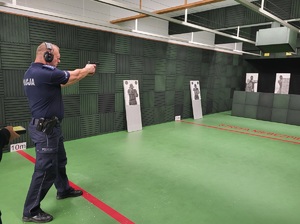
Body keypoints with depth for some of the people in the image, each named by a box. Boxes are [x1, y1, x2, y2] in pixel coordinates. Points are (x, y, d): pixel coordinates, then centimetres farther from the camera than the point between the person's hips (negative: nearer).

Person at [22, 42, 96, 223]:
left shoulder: (32, 72, 8)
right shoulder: (45, 72, -23)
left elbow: (65, 80, 15)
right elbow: (73, 76, -10)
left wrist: (84, 72, 16)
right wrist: (87, 70, 10)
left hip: (50, 127, 10)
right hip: (46, 129, -10)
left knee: (60, 161, 23)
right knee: (45, 169, 0)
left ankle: (64, 190, 42)